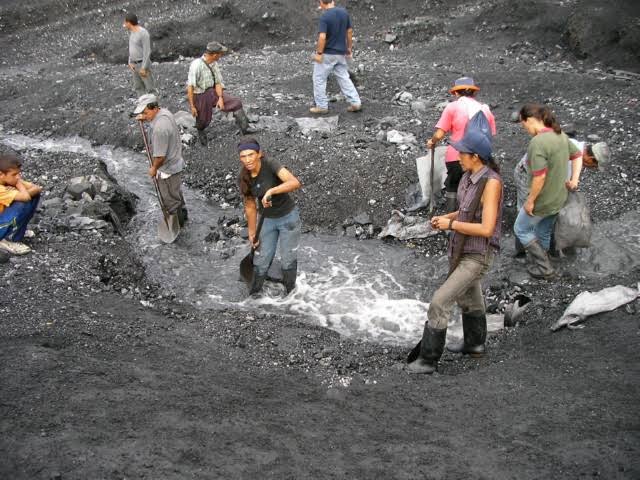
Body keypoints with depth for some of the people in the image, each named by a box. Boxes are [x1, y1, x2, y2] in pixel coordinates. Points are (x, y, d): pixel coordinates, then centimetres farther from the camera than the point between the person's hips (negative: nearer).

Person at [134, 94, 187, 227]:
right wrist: (144, 118, 5)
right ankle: (182, 214, 50)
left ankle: (176, 223, 32)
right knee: (176, 192, 30)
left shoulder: (159, 128, -36)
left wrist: (154, 168, -10)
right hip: (176, 162, 9)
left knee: (170, 200, 13)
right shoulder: (164, 111, -6)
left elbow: (160, 157, -29)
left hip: (168, 169, -9)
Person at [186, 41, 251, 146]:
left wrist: (220, 98, -11)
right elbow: (190, 87, -23)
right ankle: (201, 133, 44)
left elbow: (218, 82, 3)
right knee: (203, 121, 9)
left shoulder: (214, 64, -5)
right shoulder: (196, 65, -26)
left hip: (213, 92, 6)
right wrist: (192, 106, -22)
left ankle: (245, 129, -2)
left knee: (236, 102, -6)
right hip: (200, 95, -6)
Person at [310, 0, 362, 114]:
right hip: (340, 53, 6)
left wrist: (319, 53, -17)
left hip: (327, 54, -6)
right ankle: (355, 103, 9)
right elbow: (350, 31, 8)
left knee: (319, 79, 7)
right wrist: (349, 47, 17)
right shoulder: (344, 12, 1)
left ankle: (322, 106, 11)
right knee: (344, 78, 13)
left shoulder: (324, 17, -19)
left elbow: (322, 37, -25)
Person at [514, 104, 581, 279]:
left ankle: (544, 268, 16)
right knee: (544, 232, 25)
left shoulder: (537, 142, -29)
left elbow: (540, 177, -30)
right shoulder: (560, 135, 0)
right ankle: (539, 263, 42)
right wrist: (574, 179, 8)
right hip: (558, 198, 8)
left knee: (521, 230, 14)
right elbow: (578, 155, 13)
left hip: (542, 201, -8)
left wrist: (530, 201, -19)